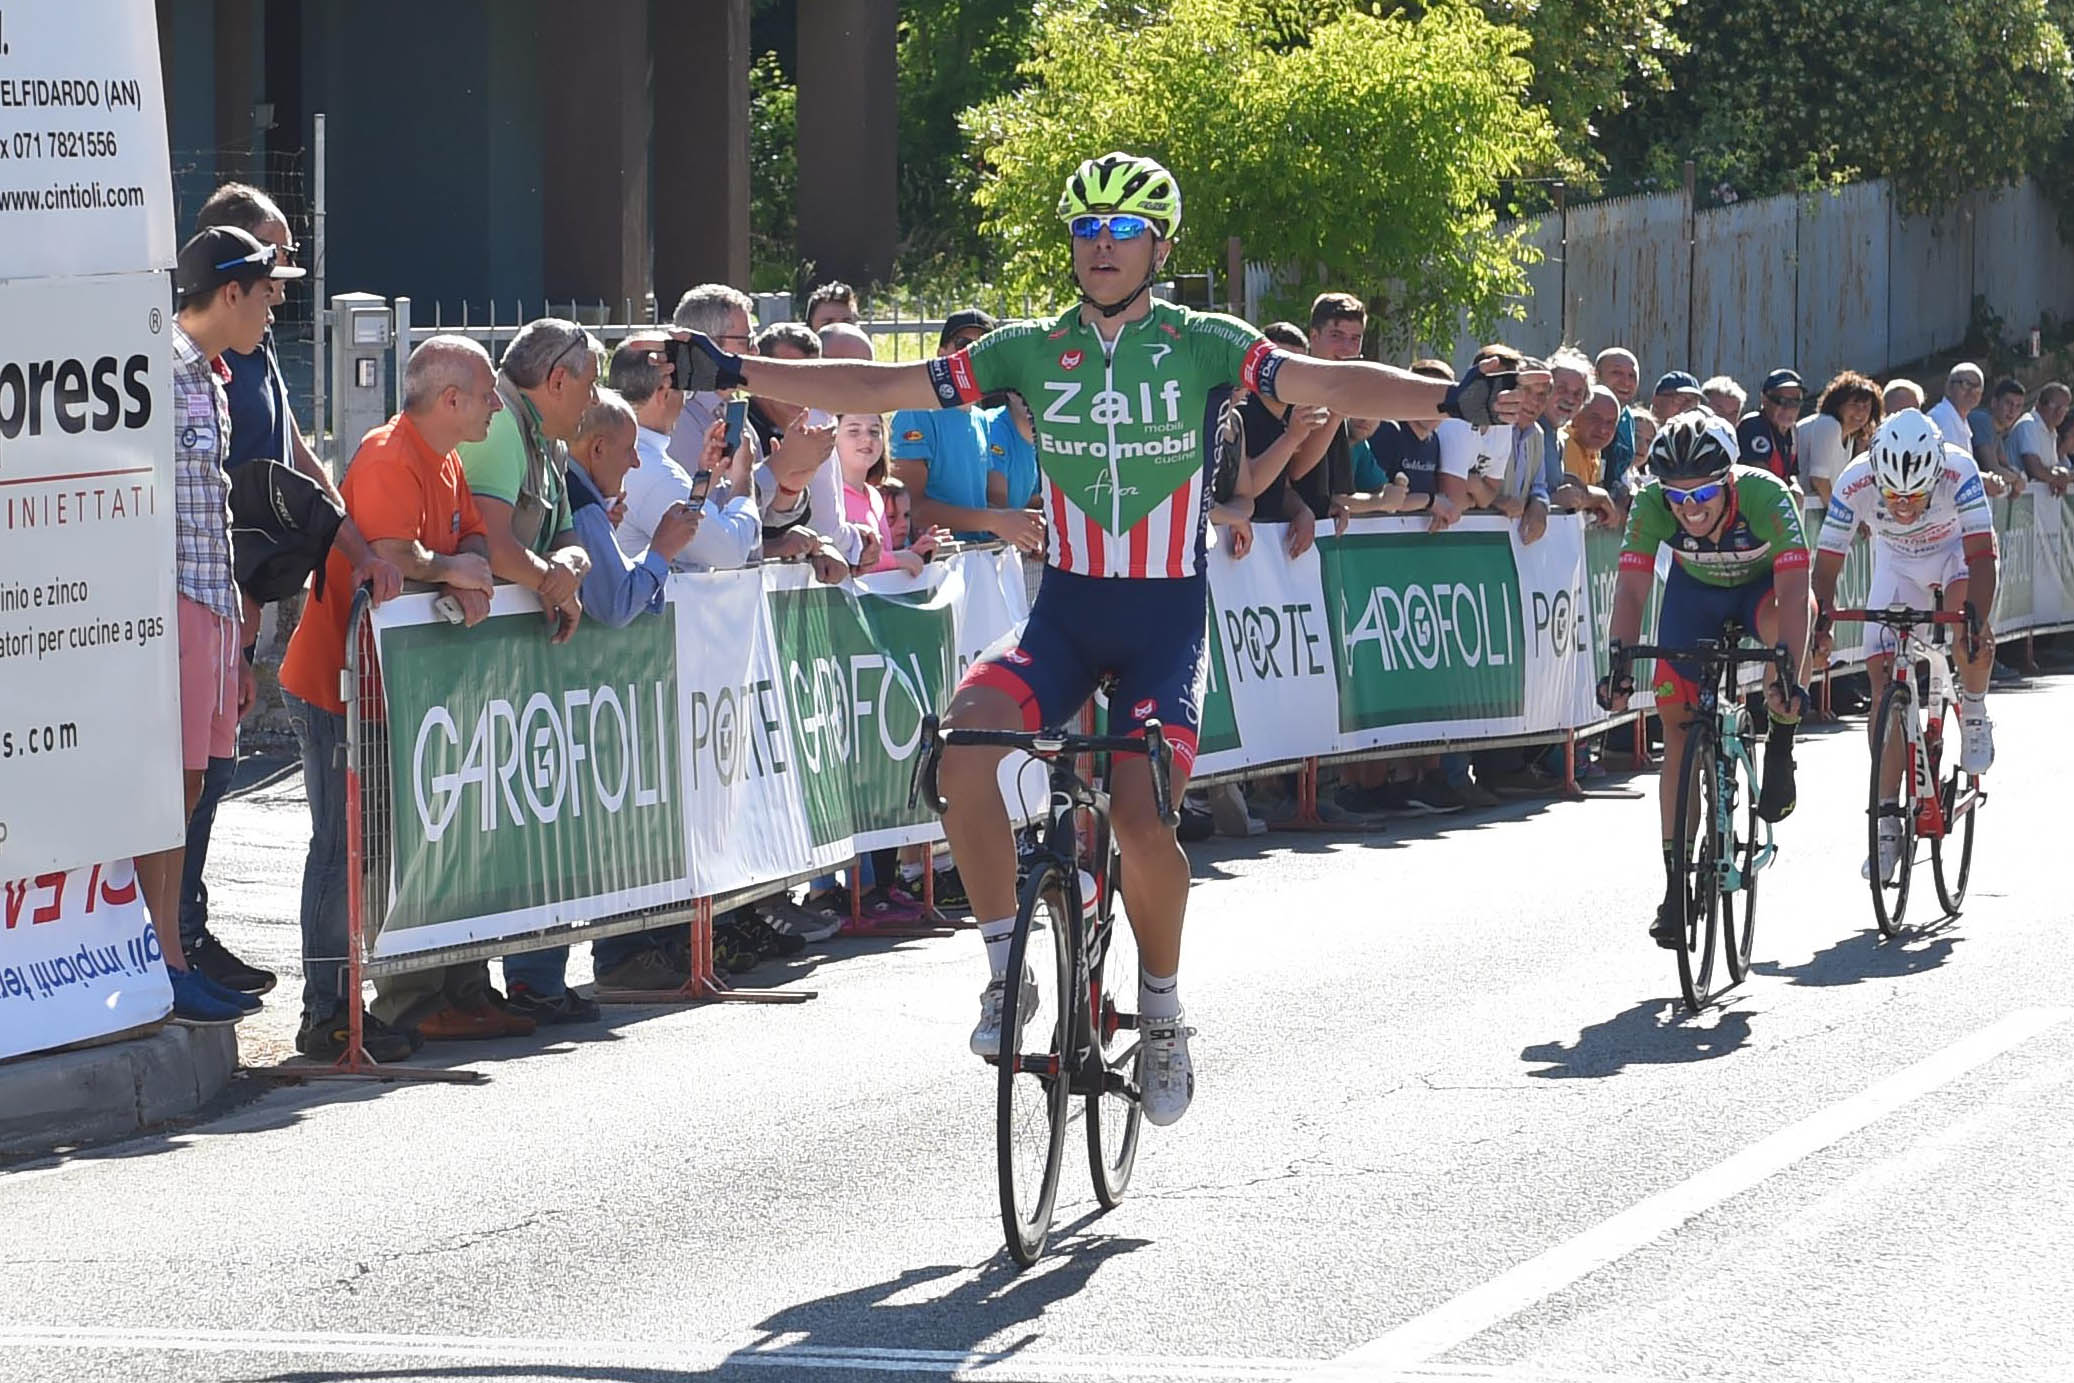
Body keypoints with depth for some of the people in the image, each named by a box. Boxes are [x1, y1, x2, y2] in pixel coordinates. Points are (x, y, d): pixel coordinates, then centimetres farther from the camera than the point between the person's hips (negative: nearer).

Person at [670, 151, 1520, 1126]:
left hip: (1166, 615, -2)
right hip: (1066, 608, 2)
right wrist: (735, 373, -4)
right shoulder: (1032, 351, 3)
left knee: (1140, 819, -19)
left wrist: (1449, 400, -30)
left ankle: (1162, 1010, 8)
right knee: (966, 733, -27)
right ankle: (1006, 966, -14)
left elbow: (1328, 385, -14)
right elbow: (886, 389, 2)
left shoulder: (1202, 346, -3)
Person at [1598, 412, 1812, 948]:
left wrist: (1791, 675, -54)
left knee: (1783, 617, -38)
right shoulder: (1651, 503, -30)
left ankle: (1779, 748, -16)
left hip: (1762, 584, -2)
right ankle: (1677, 884, 0)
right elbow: (1632, 588, -33)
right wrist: (1618, 663, -48)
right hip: (1694, 590, 2)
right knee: (1678, 726, -7)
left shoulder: (1766, 496, -37)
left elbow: (1793, 591, -43)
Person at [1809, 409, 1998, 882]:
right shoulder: (1855, 483, -32)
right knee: (1884, 685, -9)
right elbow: (1826, 562, -27)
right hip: (1896, 565, 2)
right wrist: (1818, 625, -40)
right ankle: (1886, 825, -3)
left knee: (1974, 640, -34)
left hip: (1954, 555, -2)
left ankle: (1974, 710, 0)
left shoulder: (1959, 472, -36)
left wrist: (1978, 621, -52)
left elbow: (1981, 553, -39)